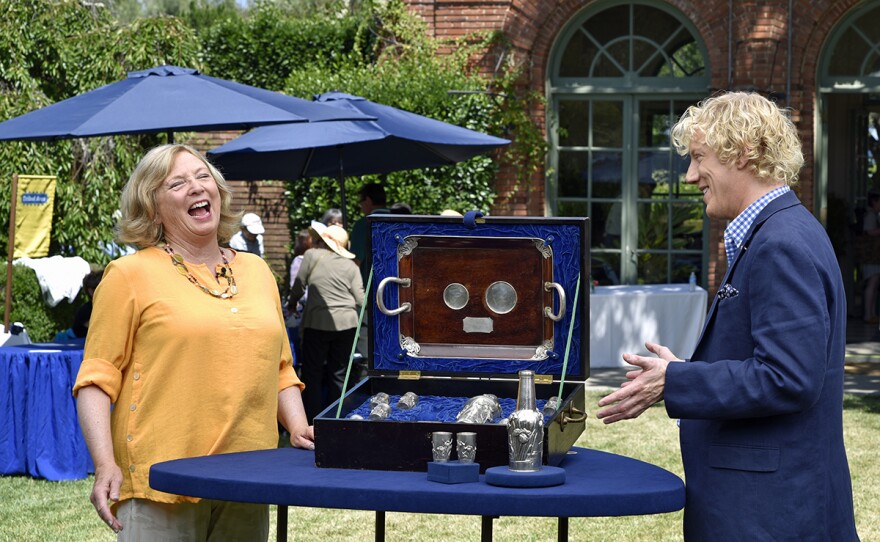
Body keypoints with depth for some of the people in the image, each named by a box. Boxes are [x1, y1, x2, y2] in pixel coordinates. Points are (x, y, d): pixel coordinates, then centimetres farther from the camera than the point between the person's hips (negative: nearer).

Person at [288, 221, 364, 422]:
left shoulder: (312, 255, 0)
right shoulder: (350, 266, 7)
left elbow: (299, 287, 4)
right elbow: (360, 300, 4)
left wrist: (291, 303, 24)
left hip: (318, 324, -3)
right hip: (346, 323, 3)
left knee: (312, 375, 5)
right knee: (338, 375, 12)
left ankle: (314, 422, 1)